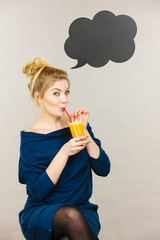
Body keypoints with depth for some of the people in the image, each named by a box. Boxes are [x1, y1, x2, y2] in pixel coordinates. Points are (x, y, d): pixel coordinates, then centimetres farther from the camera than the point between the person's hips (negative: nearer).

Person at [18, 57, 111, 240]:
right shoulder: (30, 138, -5)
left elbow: (103, 169, -1)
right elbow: (36, 191, -13)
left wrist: (84, 132, -11)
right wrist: (64, 152, -21)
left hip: (82, 210, 2)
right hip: (40, 214, -1)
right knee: (71, 215, -34)